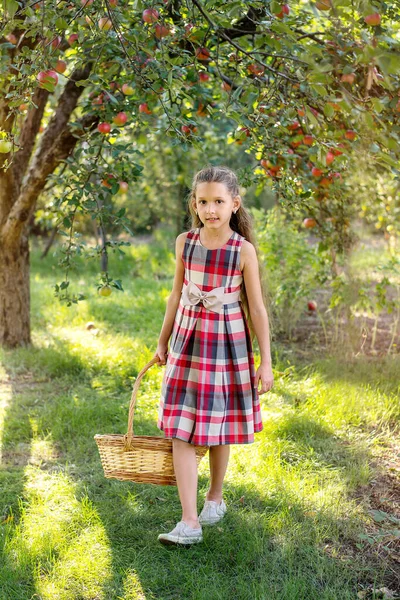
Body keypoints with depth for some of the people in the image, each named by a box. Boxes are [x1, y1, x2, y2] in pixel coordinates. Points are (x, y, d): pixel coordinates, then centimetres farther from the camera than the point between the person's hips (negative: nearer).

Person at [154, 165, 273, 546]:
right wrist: (162, 342, 15)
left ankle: (215, 498, 33)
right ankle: (189, 523, -2)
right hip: (187, 343, 3)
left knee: (219, 430, 9)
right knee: (180, 432, -4)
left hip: (228, 345, -2)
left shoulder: (243, 250, -10)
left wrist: (266, 361, -8)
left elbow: (257, 307, -7)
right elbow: (176, 294, 10)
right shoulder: (184, 242, -2)